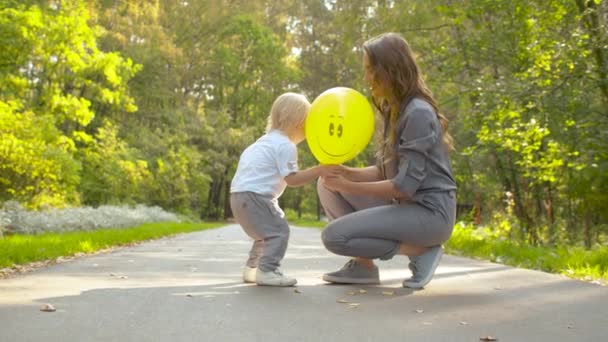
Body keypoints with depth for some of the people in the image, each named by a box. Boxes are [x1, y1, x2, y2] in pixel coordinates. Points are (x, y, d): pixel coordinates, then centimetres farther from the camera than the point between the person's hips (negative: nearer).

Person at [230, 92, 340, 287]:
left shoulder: (269, 140, 21)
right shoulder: (285, 146, -12)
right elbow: (292, 179, -17)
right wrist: (319, 171, -21)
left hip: (240, 193, 11)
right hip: (253, 195, -11)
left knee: (268, 232, 23)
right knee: (278, 231, -12)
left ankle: (251, 269, 28)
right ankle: (266, 271, -17)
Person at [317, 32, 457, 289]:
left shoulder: (418, 113, -18)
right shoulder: (392, 111, 11)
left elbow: (405, 186, -22)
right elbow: (384, 172, 12)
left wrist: (348, 187, -17)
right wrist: (346, 173, -5)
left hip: (429, 212, -9)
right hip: (404, 205, 9)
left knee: (334, 236, -17)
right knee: (327, 185, 4)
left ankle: (420, 250, -6)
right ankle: (362, 263, 2)